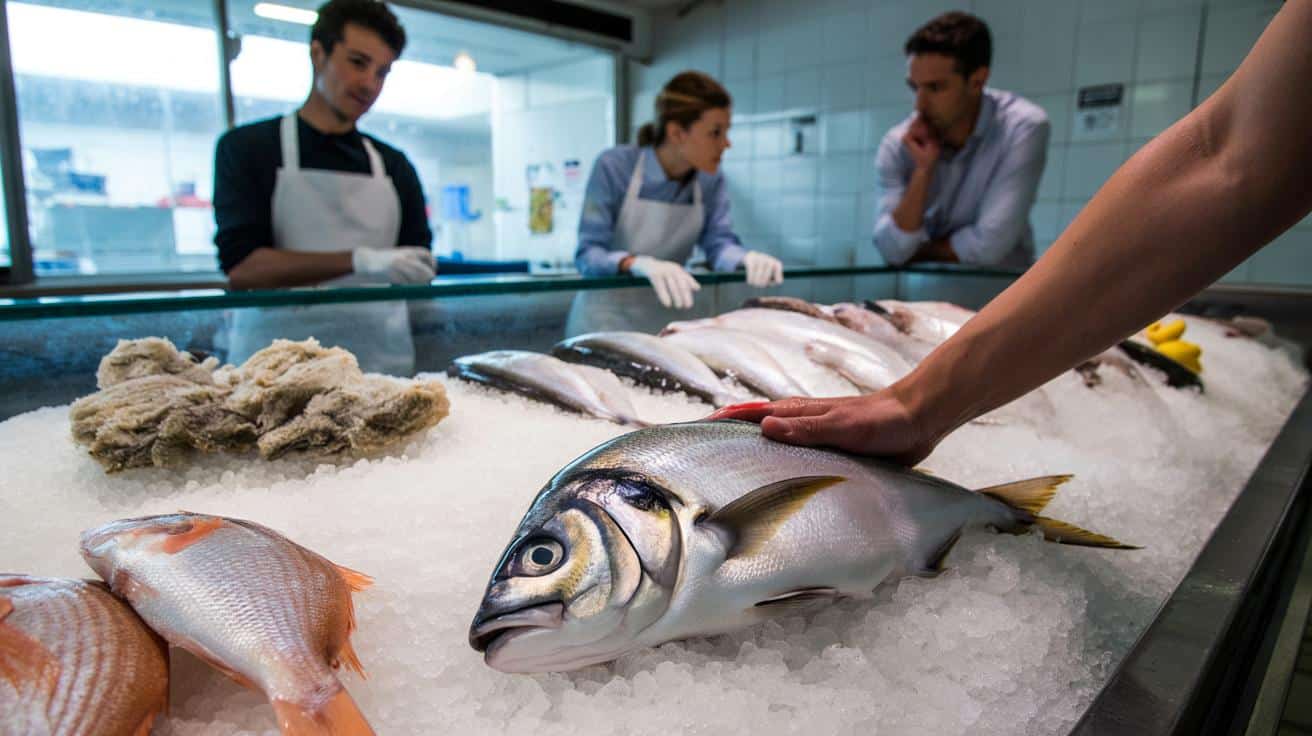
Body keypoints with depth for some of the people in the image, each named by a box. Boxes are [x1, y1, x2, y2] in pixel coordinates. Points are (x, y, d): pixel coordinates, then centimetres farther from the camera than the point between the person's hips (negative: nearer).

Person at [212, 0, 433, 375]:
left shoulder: (394, 166, 13)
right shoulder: (248, 148, 3)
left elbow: (418, 271, 14)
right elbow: (241, 266, -10)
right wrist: (360, 262, -20)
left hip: (380, 361, 3)